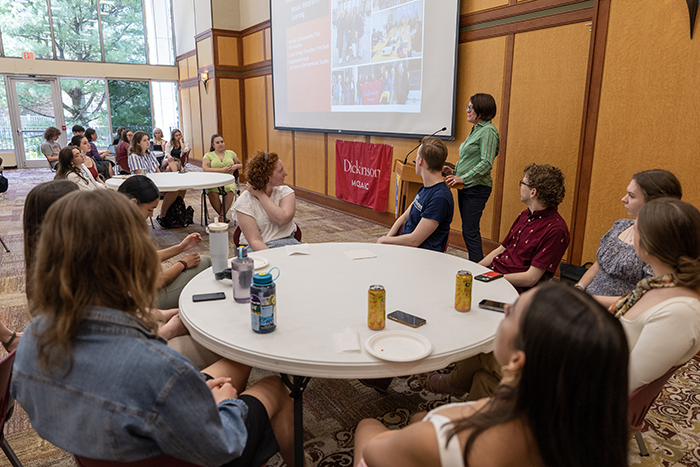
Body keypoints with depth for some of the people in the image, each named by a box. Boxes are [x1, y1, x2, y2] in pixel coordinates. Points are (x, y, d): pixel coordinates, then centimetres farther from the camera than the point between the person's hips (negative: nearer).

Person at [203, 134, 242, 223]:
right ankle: (224, 217, -23)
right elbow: (205, 169, -4)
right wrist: (222, 170, -12)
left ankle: (222, 216, -28)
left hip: (229, 181, 1)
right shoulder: (208, 155, 12)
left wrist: (236, 166, 3)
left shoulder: (231, 153, 20)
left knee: (230, 189, -37)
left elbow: (241, 165, 29)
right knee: (211, 192, -37)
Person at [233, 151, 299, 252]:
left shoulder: (285, 192, 3)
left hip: (287, 242, 3)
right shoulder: (244, 201, -6)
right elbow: (254, 240, -14)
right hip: (260, 248, -3)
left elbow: (281, 220, -16)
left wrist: (261, 195, -12)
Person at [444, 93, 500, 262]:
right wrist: (455, 172, 11)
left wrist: (464, 178, -23)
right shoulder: (475, 130, 17)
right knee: (469, 231, 13)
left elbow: (486, 163, -21)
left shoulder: (488, 131, -12)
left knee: (470, 231, -9)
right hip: (465, 187, 10)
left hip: (476, 188, -10)